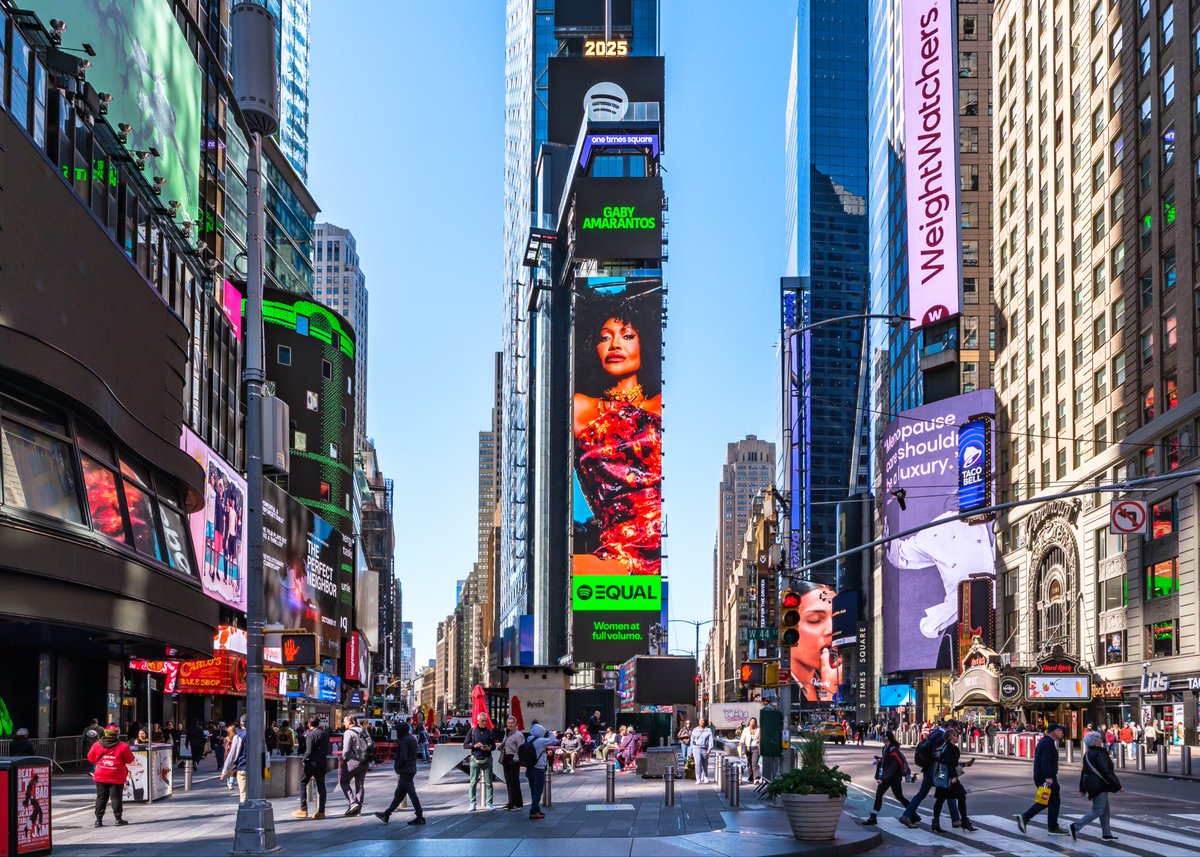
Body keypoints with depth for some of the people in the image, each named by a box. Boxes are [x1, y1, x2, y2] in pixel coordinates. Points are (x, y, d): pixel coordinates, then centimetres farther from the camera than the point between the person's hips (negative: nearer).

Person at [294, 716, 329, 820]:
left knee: (303, 783, 6)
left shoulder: (311, 734, -14)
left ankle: (303, 809, -1)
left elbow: (309, 751, -17)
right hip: (322, 763, 6)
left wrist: (304, 760, -5)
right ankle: (321, 811, 7)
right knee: (321, 786, 9)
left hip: (311, 763, -6)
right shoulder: (325, 734, 8)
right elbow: (327, 749, 13)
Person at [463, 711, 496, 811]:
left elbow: (494, 746, 11)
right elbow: (465, 745, 3)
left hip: (487, 759, 1)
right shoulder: (472, 731, 2)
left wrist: (489, 748, -11)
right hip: (475, 759, -1)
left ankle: (489, 804, 7)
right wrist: (474, 746, -15)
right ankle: (473, 804, 5)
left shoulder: (489, 731, 6)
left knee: (488, 783, 2)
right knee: (473, 782, 0)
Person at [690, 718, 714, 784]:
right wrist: (691, 751, 10)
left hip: (704, 749, 1)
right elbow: (692, 741, 13)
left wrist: (709, 749, -16)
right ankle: (698, 779, -22)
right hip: (696, 748, -1)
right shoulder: (695, 730, 9)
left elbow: (710, 740, -4)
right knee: (698, 763, -20)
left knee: (705, 765, 10)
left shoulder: (708, 730, 4)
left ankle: (704, 778, 34)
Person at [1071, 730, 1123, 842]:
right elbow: (1106, 772, -20)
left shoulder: (1087, 754, 11)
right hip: (1099, 786, -10)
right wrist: (1118, 786, -16)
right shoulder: (1099, 754, -18)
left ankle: (1106, 834, 18)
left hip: (1091, 785, 10)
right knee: (1097, 811, -5)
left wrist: (1082, 789, 23)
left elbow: (1083, 772, 17)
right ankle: (1075, 827, -10)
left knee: (1105, 809, 16)